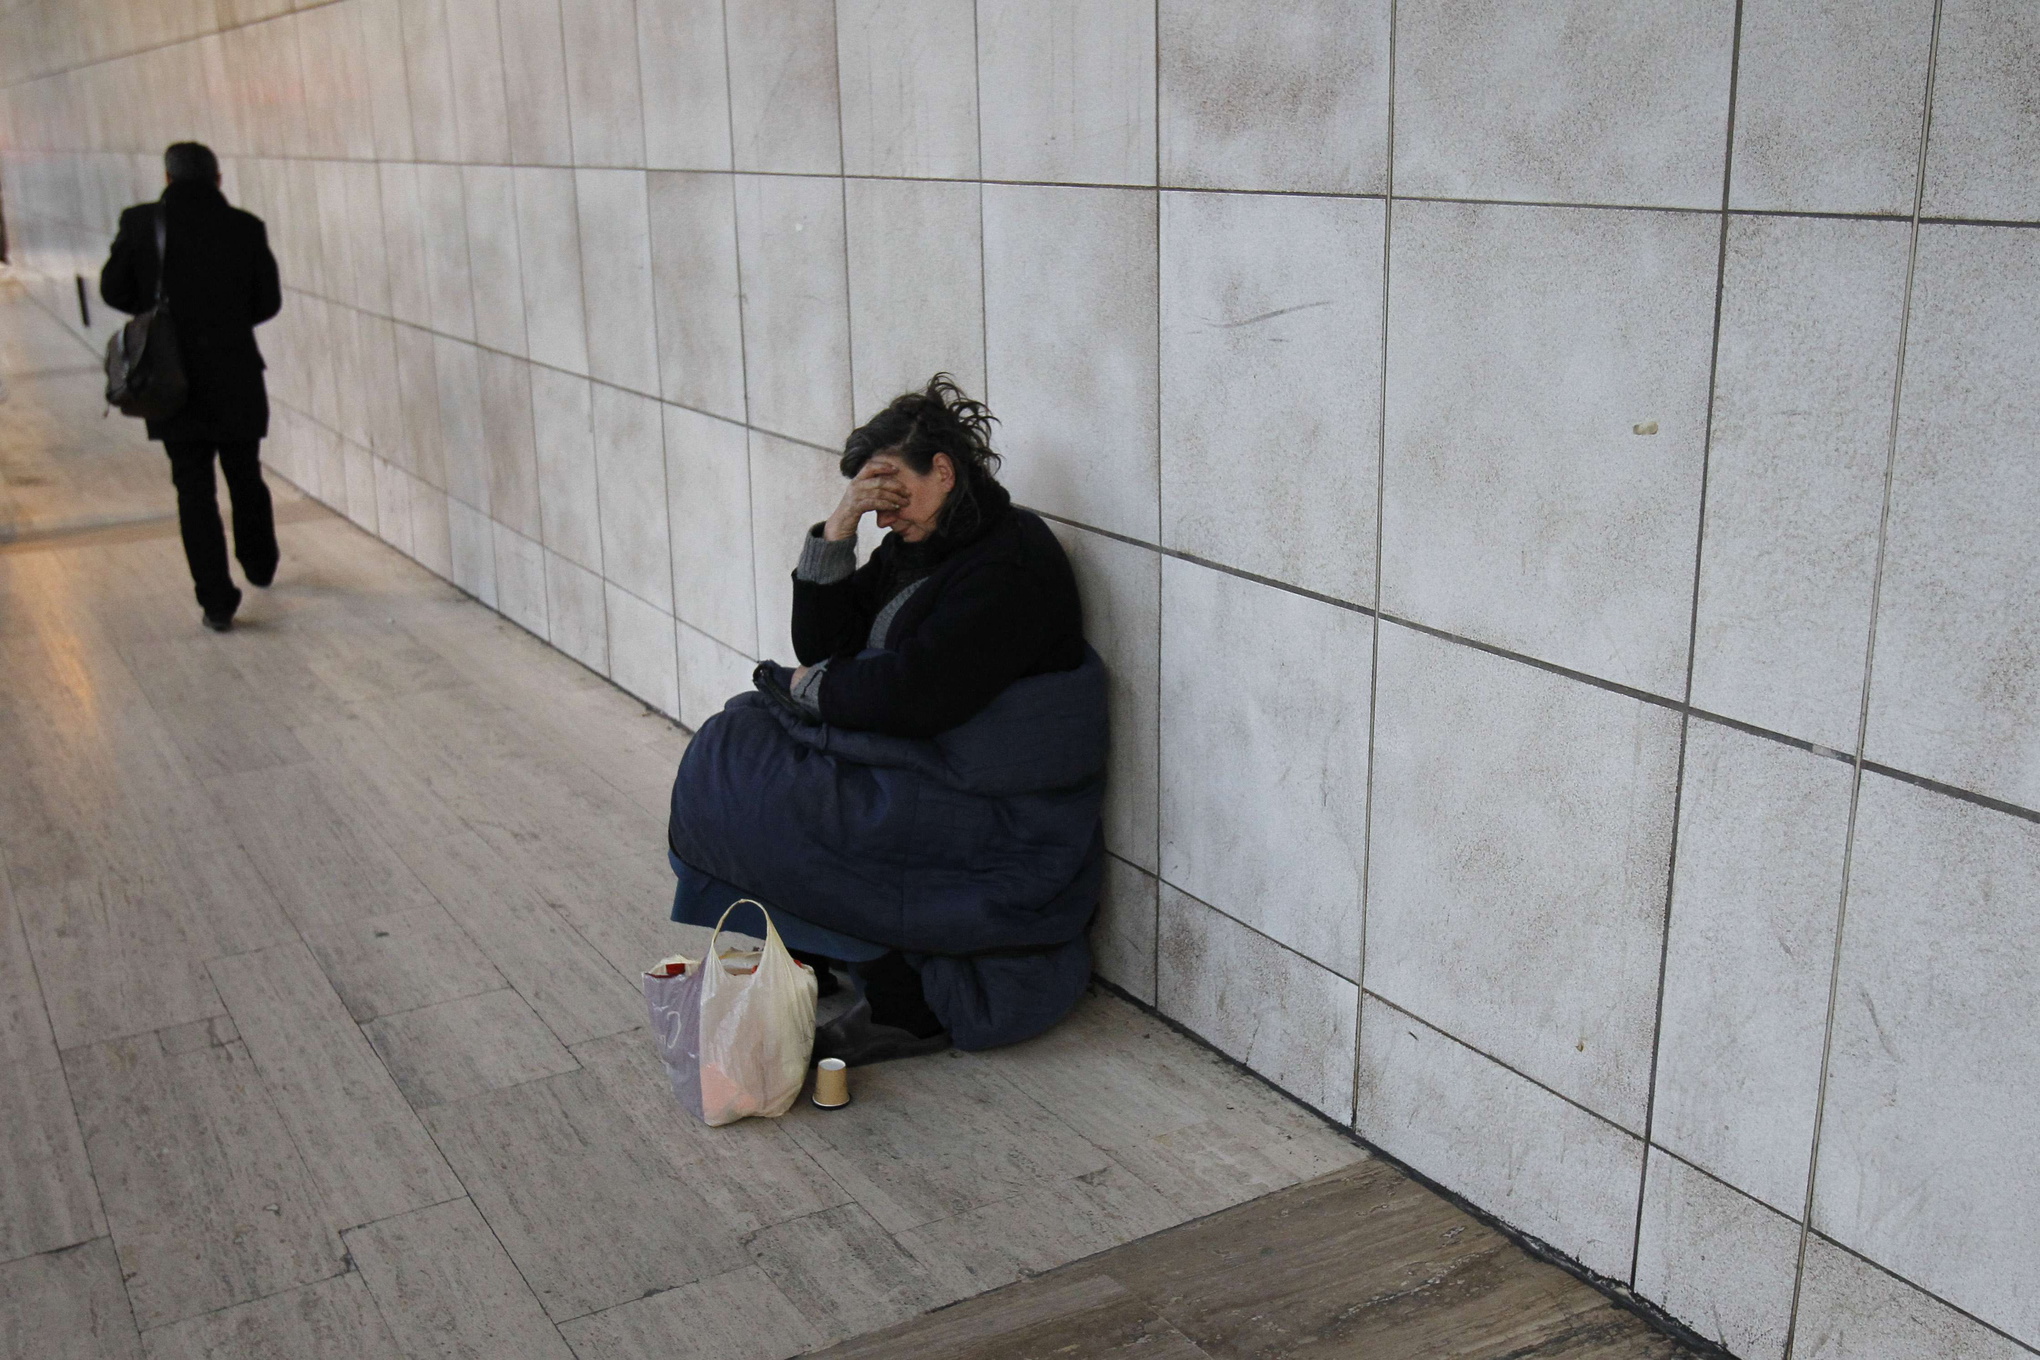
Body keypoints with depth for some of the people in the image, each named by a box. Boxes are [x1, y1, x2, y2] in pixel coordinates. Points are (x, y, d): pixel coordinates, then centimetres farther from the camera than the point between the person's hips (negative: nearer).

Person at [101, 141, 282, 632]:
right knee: (245, 477, 19)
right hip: (236, 375, 1)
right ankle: (260, 565, 37)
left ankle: (217, 600, 1)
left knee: (194, 488, 5)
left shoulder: (140, 223, -6)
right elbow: (268, 301, 2)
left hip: (172, 379, -1)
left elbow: (113, 289, 2)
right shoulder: (245, 227, -5)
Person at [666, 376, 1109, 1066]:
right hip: (924, 772, 10)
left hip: (993, 818, -10)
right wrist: (836, 533, -4)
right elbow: (822, 645, 8)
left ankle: (907, 1008, -7)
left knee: (753, 791, -15)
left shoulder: (1012, 562, -18)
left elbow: (913, 692, -26)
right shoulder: (916, 548, 10)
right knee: (741, 738, 7)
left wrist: (813, 687, -8)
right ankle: (807, 954, 15)